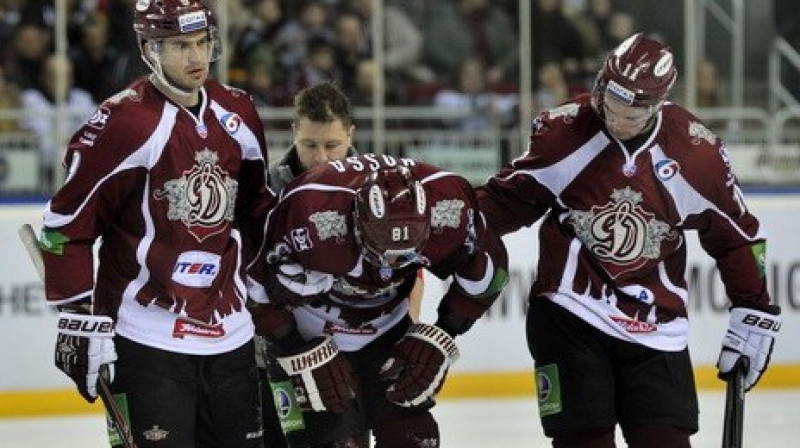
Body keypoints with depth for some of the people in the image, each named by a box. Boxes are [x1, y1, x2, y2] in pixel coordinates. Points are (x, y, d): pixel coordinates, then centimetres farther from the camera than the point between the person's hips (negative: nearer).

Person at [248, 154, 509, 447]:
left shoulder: (449, 211, -28)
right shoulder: (314, 219, -40)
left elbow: (488, 268, -7)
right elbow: (258, 284, -25)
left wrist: (441, 338, -10)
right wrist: (302, 356, -20)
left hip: (387, 326, 4)